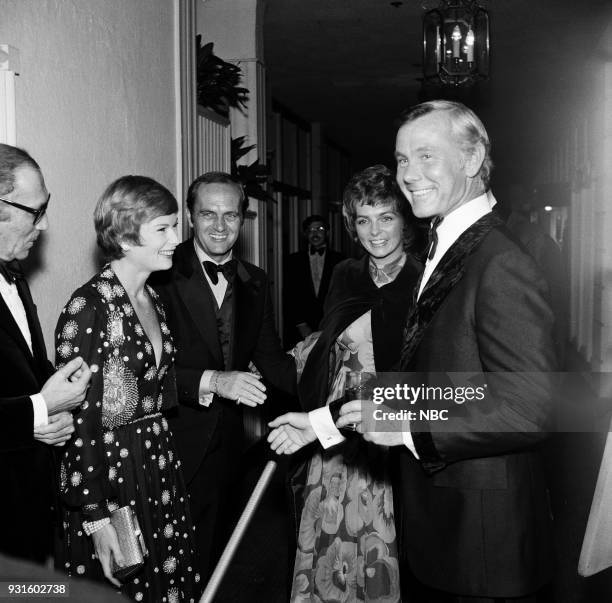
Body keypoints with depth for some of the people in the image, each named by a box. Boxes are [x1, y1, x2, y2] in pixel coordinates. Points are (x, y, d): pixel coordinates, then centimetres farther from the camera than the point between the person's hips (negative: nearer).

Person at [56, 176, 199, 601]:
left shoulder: (153, 299, 8)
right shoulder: (90, 306, -17)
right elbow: (77, 419, -17)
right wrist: (96, 515, -16)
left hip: (161, 466, 7)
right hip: (109, 474, -7)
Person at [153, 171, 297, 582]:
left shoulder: (255, 282, 6)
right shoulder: (162, 274, -15)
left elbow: (268, 357, 6)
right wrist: (211, 381, -29)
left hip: (228, 444, 6)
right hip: (173, 445, -5)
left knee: (218, 556, 22)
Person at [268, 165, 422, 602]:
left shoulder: (423, 285, -11)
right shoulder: (346, 276, 6)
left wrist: (322, 421, -20)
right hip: (335, 449, 5)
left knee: (382, 566, 6)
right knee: (328, 563, 12)